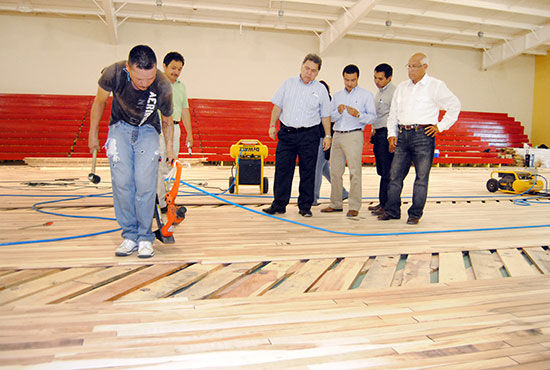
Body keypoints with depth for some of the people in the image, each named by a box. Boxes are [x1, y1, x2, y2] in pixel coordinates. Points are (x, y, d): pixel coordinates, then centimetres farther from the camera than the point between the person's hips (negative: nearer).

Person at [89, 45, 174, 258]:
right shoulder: (113, 74, -26)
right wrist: (93, 134, 3)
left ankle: (145, 237, -1)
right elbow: (100, 101, -5)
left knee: (145, 183, -12)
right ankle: (130, 236, 1)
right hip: (120, 128, 1)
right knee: (122, 182, -10)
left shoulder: (163, 87, -27)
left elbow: (167, 120, -5)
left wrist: (169, 147, 0)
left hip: (148, 131, -1)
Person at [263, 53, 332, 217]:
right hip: (286, 133, 1)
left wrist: (328, 135, 3)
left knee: (307, 172, 3)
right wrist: (272, 125, 4)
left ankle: (305, 207, 13)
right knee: (282, 169, 1)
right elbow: (278, 106, 11)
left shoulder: (321, 89, 6)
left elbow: (325, 115, 8)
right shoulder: (288, 83, 9)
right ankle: (278, 205, 10)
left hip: (309, 136, -1)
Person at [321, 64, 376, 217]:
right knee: (335, 170, 5)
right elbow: (330, 117, 16)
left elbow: (373, 116, 1)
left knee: (355, 171, -8)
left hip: (354, 136, -5)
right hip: (337, 135, 5)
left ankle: (354, 206, -4)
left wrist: (358, 114, -16)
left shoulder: (366, 95, 6)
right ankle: (336, 204, 15)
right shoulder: (337, 96, 19)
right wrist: (338, 112, -5)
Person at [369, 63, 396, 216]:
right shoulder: (379, 92, 20)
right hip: (378, 134, 9)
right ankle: (383, 203, 19)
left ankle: (386, 205, -3)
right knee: (381, 170, 12)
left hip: (386, 134, -9)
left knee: (387, 172, -7)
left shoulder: (393, 92, -10)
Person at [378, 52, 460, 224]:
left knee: (421, 176, -2)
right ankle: (392, 210, 13)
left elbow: (454, 106, 5)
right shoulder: (402, 87, 16)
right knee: (395, 174, 4)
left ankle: (415, 214, 7)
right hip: (402, 134, 5)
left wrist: (440, 126, -1)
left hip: (423, 135, -5)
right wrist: (392, 134, 8)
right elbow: (393, 113, 18)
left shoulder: (436, 86, 1)